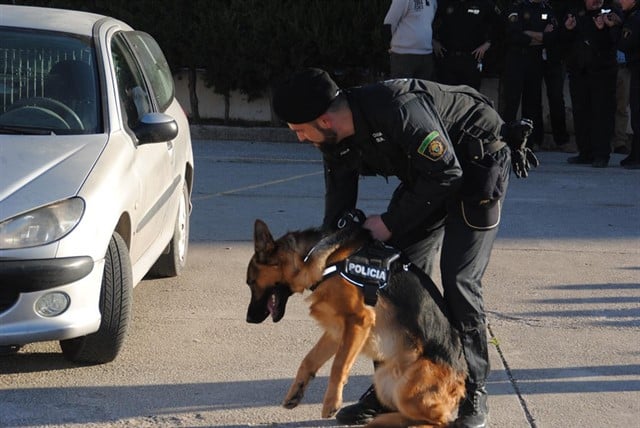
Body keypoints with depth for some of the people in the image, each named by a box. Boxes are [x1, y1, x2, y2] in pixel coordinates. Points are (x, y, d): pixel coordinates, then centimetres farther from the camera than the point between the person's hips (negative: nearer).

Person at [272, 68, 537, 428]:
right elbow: (337, 212, 2)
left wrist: (390, 223, -22)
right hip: (427, 176, 8)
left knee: (459, 280, -15)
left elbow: (445, 175, -28)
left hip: (480, 163, -8)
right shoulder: (338, 142, -8)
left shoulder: (400, 110, -35)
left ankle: (473, 393, -2)